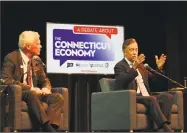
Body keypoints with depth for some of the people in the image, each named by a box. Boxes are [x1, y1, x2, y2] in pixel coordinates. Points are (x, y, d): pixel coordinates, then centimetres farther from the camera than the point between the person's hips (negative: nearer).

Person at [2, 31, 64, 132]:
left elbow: (45, 80, 21)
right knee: (32, 95, -39)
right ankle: (47, 127, -45)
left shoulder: (36, 60, 14)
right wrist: (29, 88, -25)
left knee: (58, 97, -20)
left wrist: (46, 88, -6)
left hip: (34, 93, 7)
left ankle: (50, 126, -39)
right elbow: (6, 80, -18)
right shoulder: (11, 58, -6)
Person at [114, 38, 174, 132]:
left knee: (167, 97, -18)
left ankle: (160, 128, -32)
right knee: (151, 99, -34)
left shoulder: (140, 65, 23)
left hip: (146, 97, 7)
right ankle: (166, 129, -42)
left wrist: (159, 68, 4)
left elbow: (153, 77, 24)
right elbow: (123, 81, -20)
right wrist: (134, 67, -33)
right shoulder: (120, 66, 0)